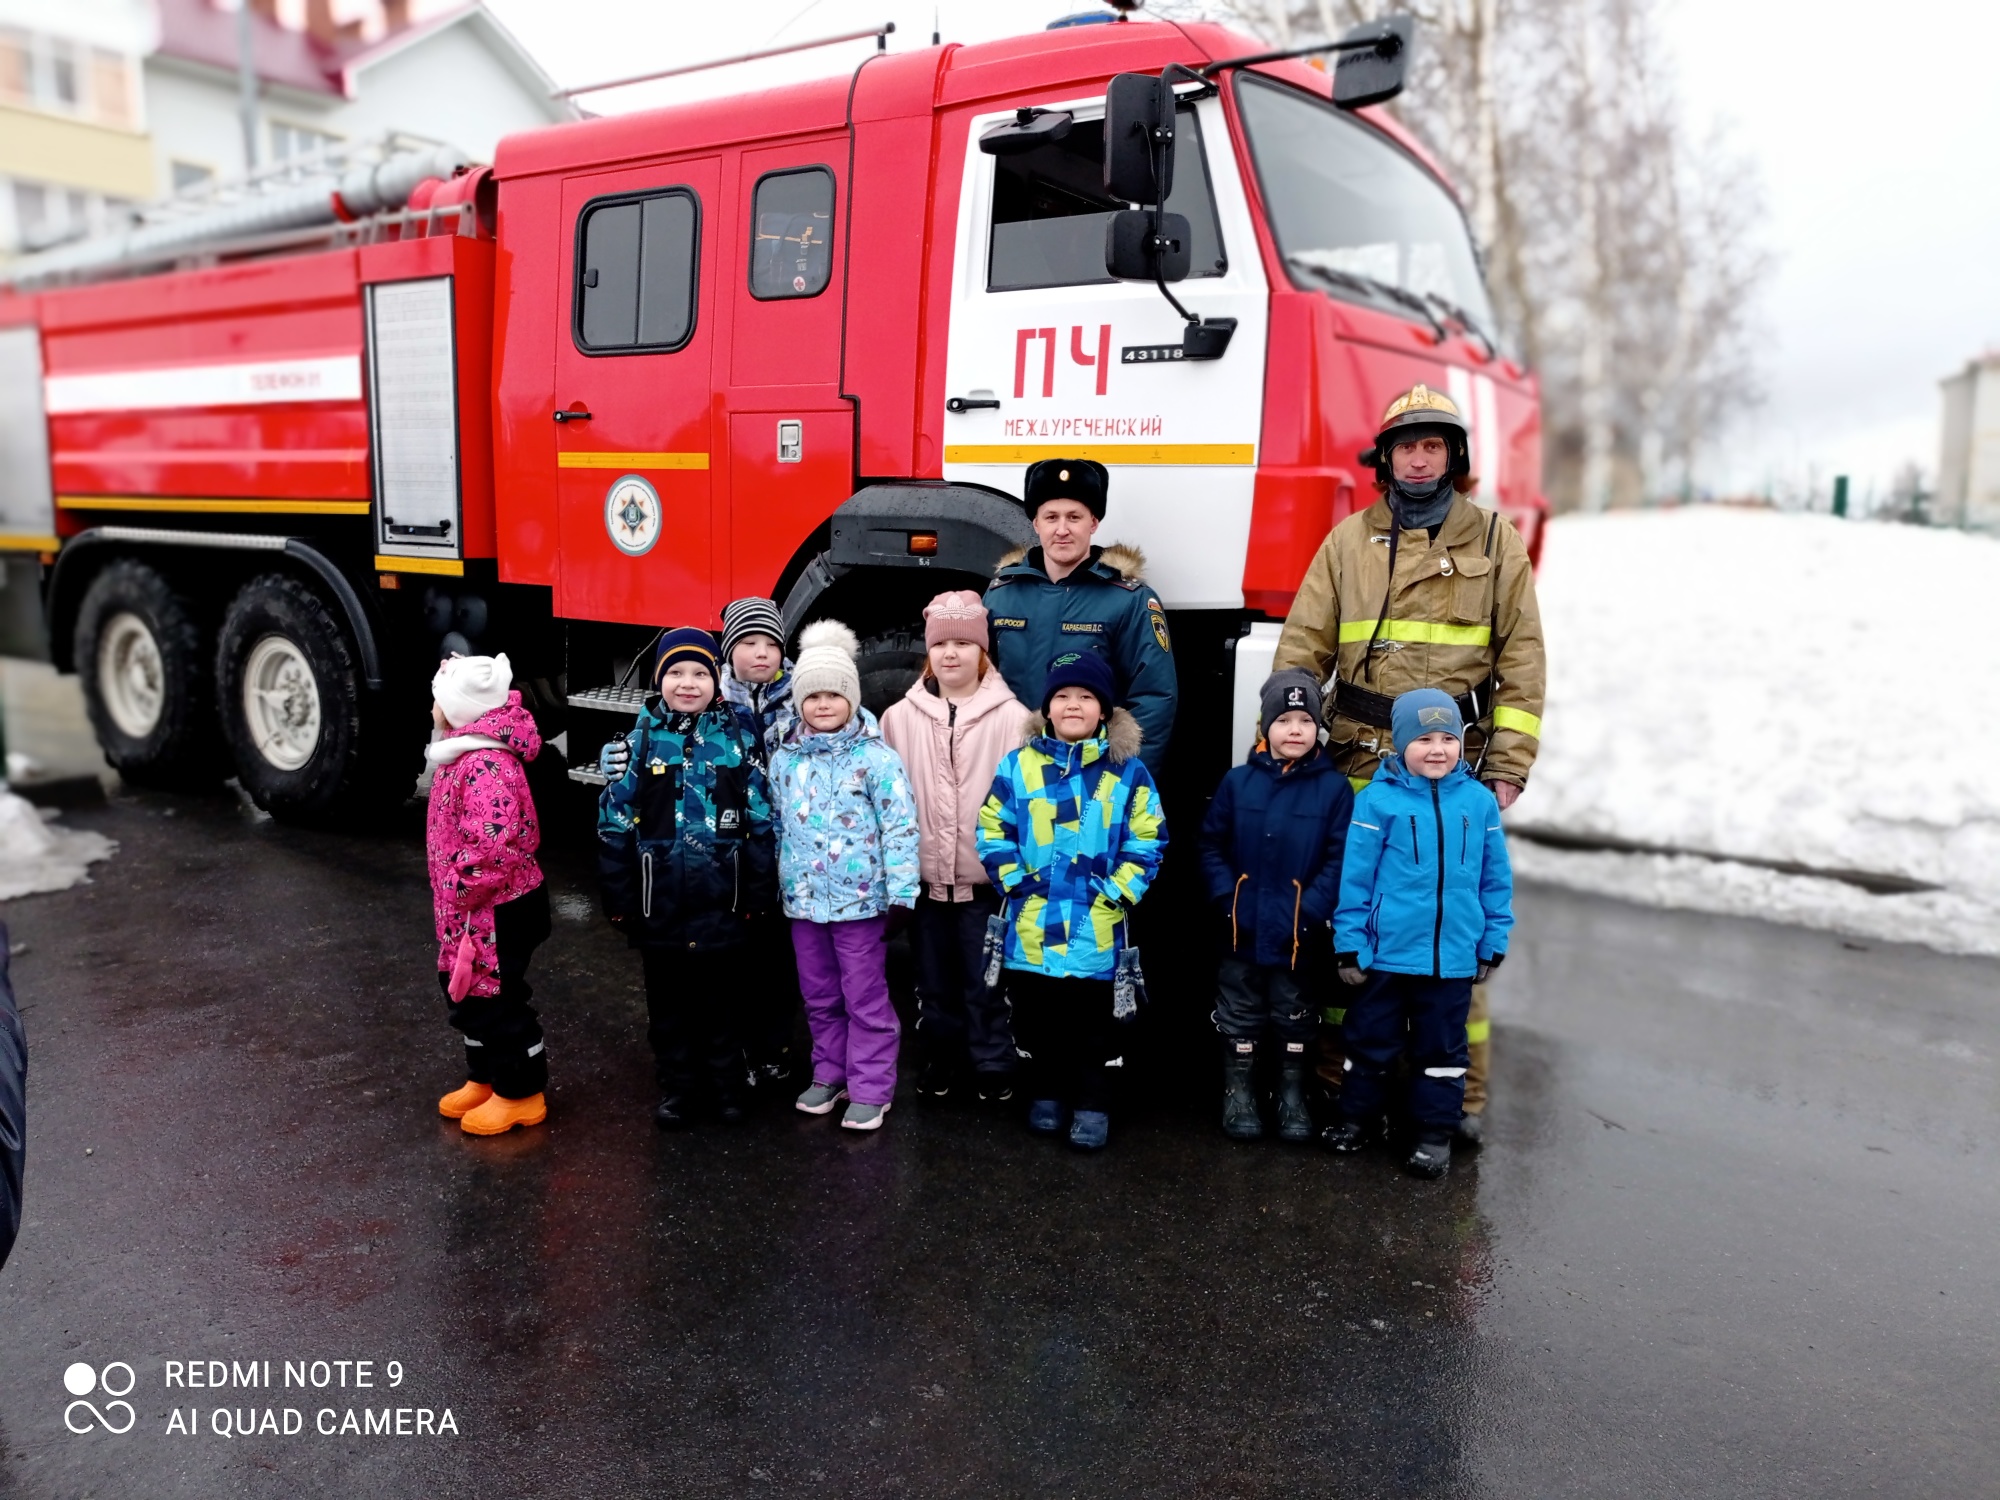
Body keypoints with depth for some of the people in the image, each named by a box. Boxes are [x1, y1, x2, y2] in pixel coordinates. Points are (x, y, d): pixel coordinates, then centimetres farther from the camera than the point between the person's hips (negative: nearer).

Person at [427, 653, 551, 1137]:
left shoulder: (485, 766, -26)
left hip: (498, 910, -10)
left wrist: (463, 890, -22)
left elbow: (493, 843, -35)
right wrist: (452, 899, 20)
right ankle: (485, 1079, 37)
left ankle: (522, 1095, 17)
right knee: (465, 992, 20)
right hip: (466, 910, 10)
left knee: (497, 999, 2)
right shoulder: (462, 753, 9)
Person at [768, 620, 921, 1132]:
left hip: (859, 896, -5)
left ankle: (870, 1088, 15)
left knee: (866, 997, 4)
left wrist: (901, 892, -13)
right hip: (803, 897, 5)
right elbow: (778, 825, 15)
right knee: (819, 996, 17)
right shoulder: (783, 760, 5)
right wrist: (778, 883, 16)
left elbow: (900, 827, -11)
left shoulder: (876, 758, -10)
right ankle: (830, 1074, 32)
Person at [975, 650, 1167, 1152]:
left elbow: (1147, 843, 0)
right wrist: (1017, 882, -6)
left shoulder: (1128, 772, -1)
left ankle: (1093, 1105, 24)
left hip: (1098, 928, -1)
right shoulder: (1017, 766, 1)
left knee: (1097, 1025, 9)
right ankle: (1046, 1095, 33)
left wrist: (1115, 893, -9)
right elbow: (992, 833, 4)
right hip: (1032, 925, 2)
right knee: (1037, 1021, 15)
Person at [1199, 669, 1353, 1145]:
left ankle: (1293, 1095, 31)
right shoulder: (1238, 781, -3)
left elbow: (1340, 857, -9)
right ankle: (1238, 1091, 30)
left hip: (1300, 934, -1)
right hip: (1242, 927, 1)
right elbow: (1212, 844, 1)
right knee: (1239, 1014, 14)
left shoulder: (1333, 787, -7)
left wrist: (1311, 910, -17)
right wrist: (1225, 897, -9)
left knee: (1294, 1016, 15)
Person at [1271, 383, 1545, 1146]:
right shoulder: (1349, 541, 12)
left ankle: (1461, 1093, 12)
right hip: (1359, 764, 1)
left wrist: (1508, 765, -3)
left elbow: (1522, 660, 6)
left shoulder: (1495, 539, 9)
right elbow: (1302, 649, 9)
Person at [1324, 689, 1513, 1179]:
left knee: (1442, 1048, 14)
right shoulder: (1378, 799, -10)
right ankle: (1357, 1118, 31)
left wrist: (1493, 942, 8)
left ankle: (1435, 1131, 27)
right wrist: (1349, 947, -7)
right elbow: (1355, 877, -8)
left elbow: (1495, 880, 6)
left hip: (1453, 957, 2)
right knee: (1371, 1041, 14)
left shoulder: (1479, 801, -1)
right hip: (1386, 952, -2)